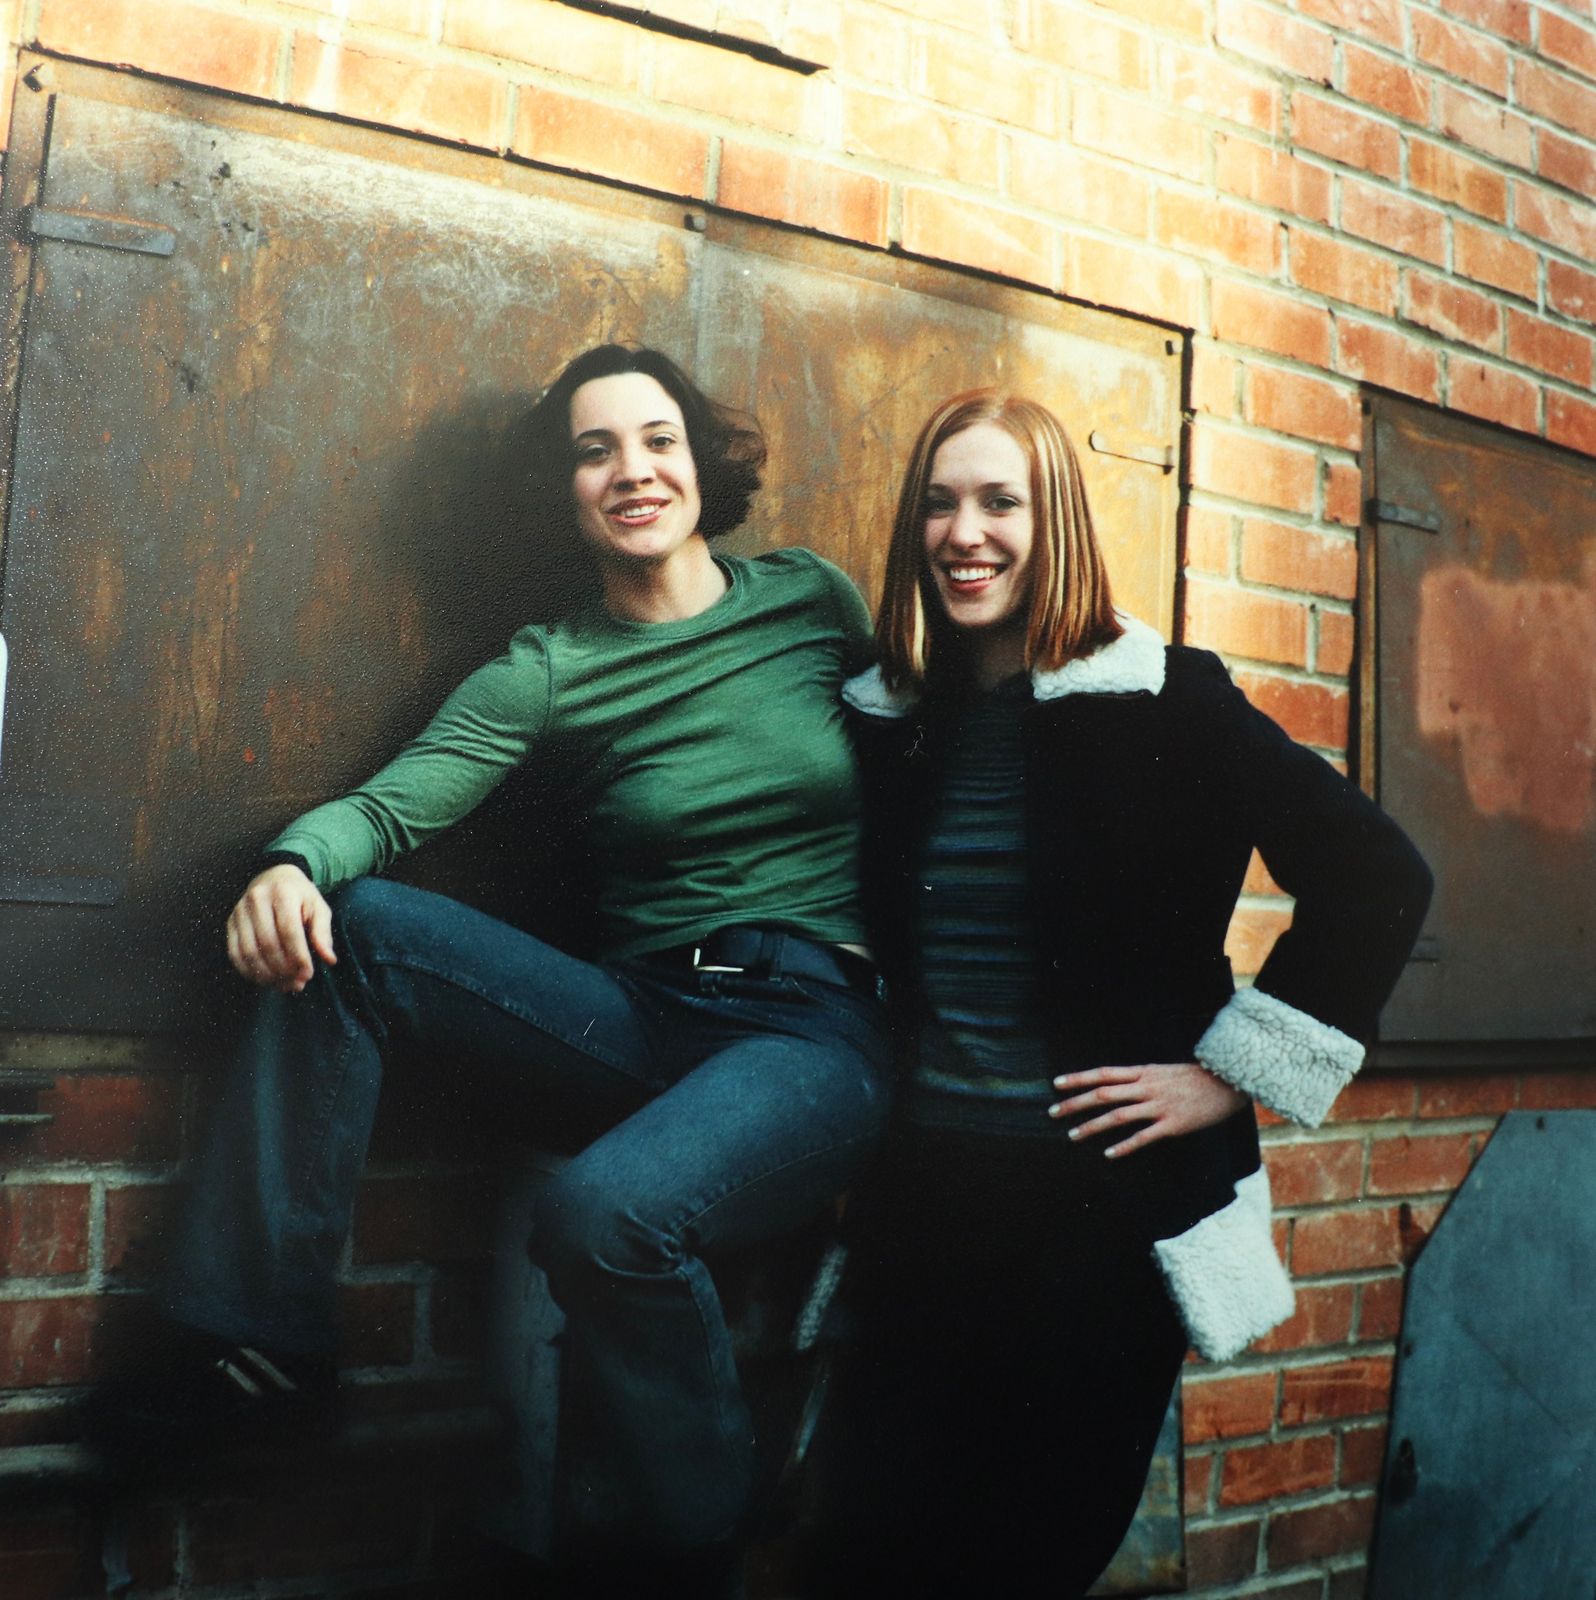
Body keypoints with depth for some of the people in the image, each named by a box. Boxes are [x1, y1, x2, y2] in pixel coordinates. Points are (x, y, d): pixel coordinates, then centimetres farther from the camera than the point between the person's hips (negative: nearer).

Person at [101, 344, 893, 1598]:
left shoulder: (812, 598, 7)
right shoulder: (546, 674, 7)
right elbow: (393, 803, -5)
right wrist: (296, 863, -28)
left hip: (819, 1030, -3)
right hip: (643, 1014, 3)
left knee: (608, 1213, -34)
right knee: (348, 922, -14)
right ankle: (260, 1344, -6)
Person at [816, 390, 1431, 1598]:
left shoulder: (1162, 701, -7)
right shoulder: (887, 719, 6)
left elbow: (1376, 877, -11)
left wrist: (1229, 1074, -12)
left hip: (1103, 1194, -3)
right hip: (920, 1188, 4)